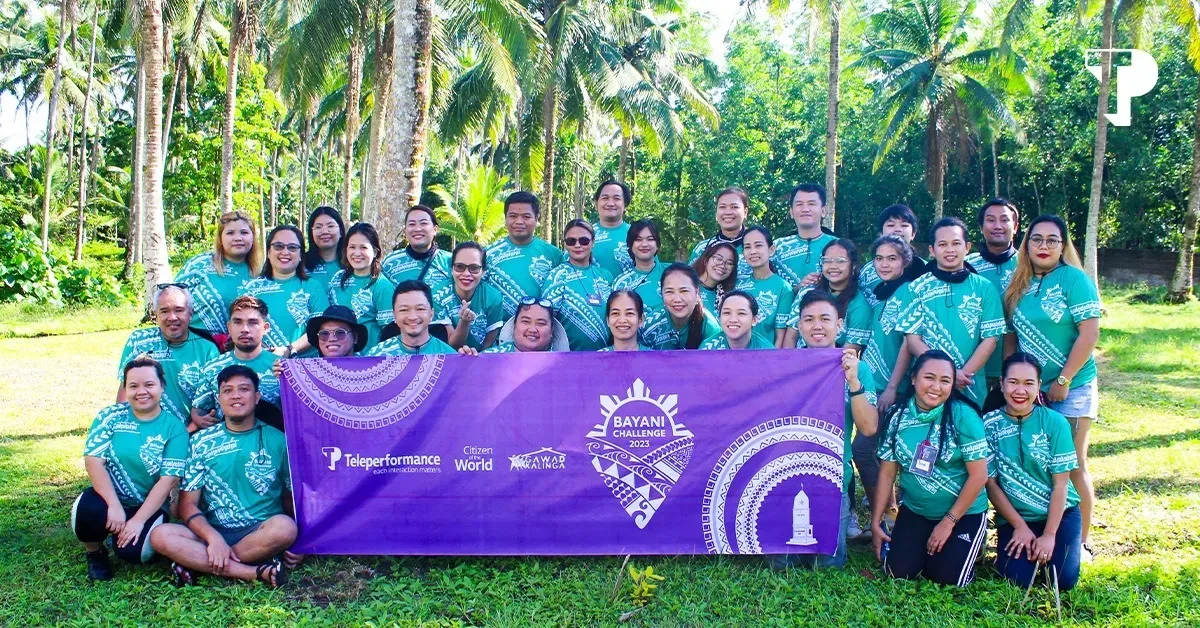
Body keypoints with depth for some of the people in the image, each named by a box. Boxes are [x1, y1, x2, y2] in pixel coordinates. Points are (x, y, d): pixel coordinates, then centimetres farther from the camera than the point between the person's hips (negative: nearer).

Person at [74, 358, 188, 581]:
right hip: (109, 500, 1)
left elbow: (169, 479, -12)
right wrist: (115, 506, -22)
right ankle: (95, 553, 1)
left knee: (132, 551, -27)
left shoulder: (174, 427, -5)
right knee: (88, 510, -32)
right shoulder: (111, 416, -1)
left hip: (149, 507, -1)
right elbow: (93, 460, -11)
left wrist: (138, 520, -19)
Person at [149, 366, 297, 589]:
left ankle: (199, 563, -19)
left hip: (263, 534, -1)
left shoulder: (277, 440, 4)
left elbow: (293, 496, 6)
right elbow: (188, 504, 2)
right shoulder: (201, 442, 7)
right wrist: (214, 538, -17)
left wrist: (299, 543, -12)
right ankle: (256, 572, -29)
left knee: (284, 527, -34)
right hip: (212, 532, 2)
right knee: (161, 535, -25)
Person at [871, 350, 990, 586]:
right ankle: (925, 545, 22)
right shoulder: (897, 415, -7)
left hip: (964, 513, -3)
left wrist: (948, 522, -12)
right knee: (899, 571, -10)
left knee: (946, 577, -15)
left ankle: (964, 545, 18)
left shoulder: (963, 416, -17)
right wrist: (876, 522, 0)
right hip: (915, 511, 3)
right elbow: (887, 472, 0)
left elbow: (979, 476, -15)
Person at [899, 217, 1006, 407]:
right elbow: (913, 338, -3)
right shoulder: (918, 288, 2)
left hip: (971, 390, 1)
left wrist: (964, 374, -12)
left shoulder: (984, 288, 4)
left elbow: (990, 338, 1)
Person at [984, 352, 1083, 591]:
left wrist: (1049, 535, -12)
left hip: (1059, 513, 0)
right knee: (1017, 578, -18)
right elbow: (991, 483, -5)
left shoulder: (1055, 422, -9)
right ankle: (1026, 545, 13)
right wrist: (1019, 526, -8)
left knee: (1064, 579, -16)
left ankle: (1045, 549, 15)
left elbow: (1061, 484, -8)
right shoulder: (989, 424, -9)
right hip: (1013, 516, 0)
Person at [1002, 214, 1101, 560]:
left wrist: (1063, 381, -14)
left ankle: (1080, 541, 13)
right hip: (1030, 389, 5)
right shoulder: (1019, 285, 7)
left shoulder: (1073, 278, -8)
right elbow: (1010, 337, 11)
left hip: (1071, 388, -5)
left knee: (1072, 465, 1)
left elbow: (1089, 333, -14)